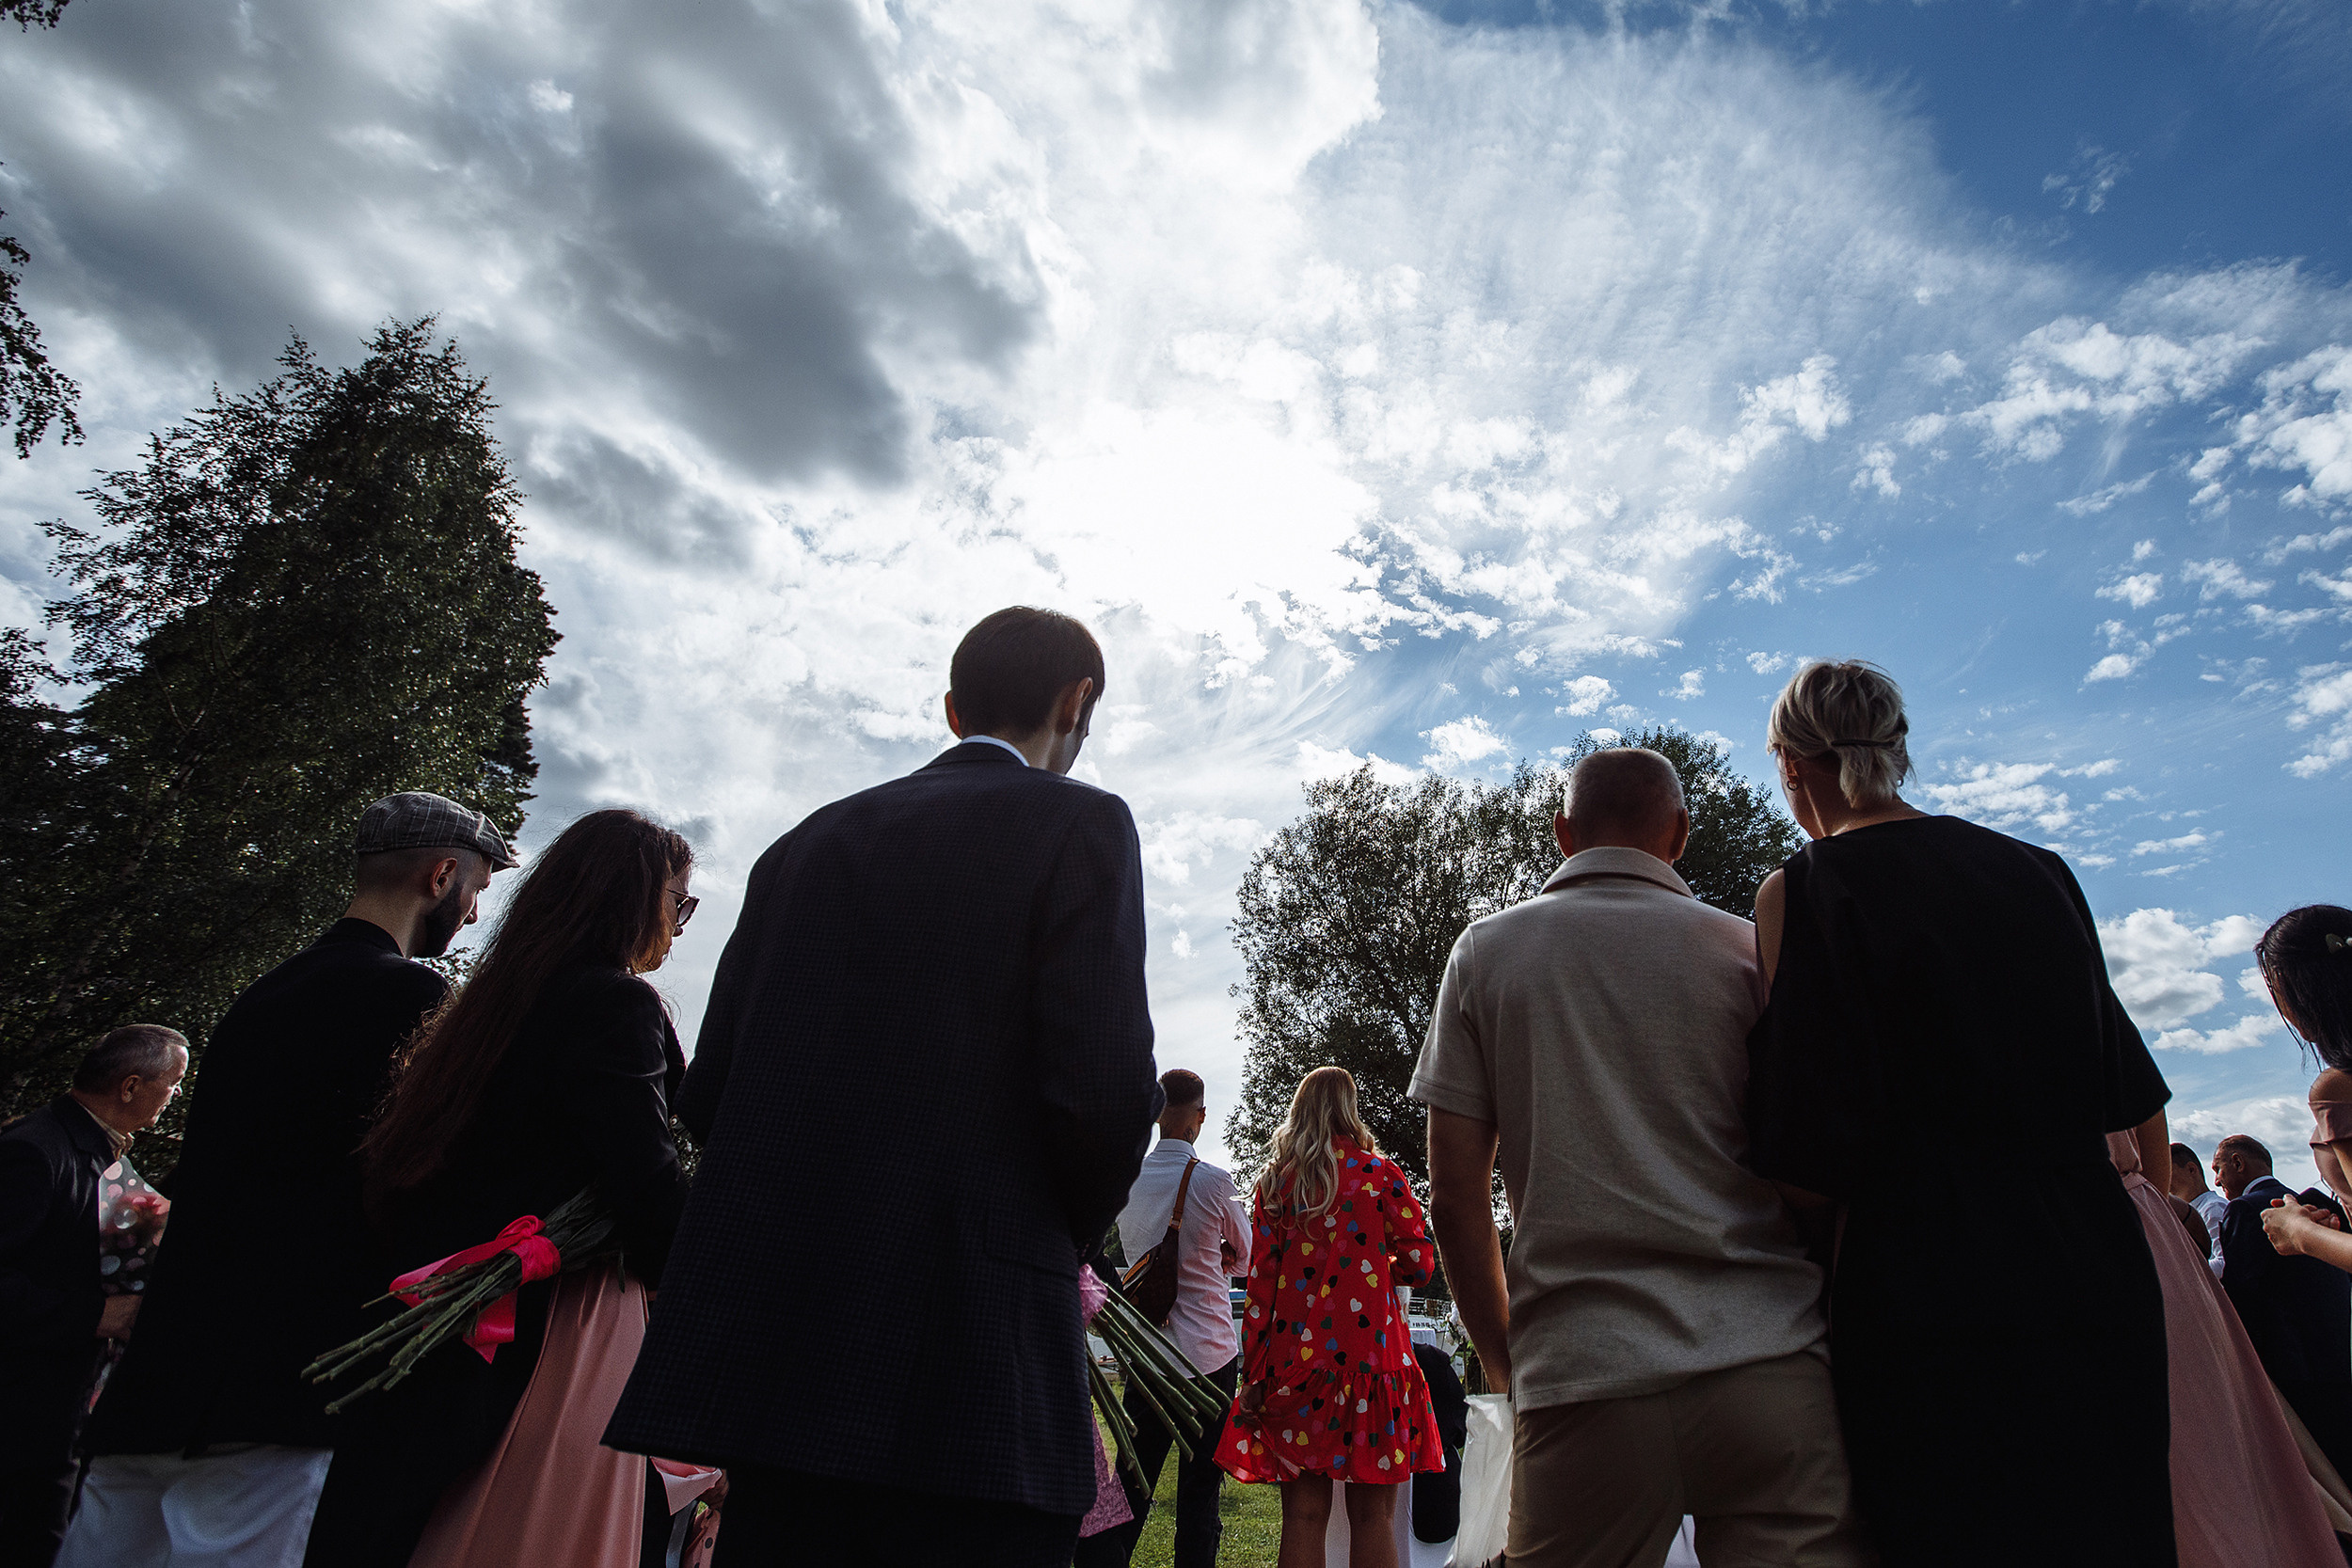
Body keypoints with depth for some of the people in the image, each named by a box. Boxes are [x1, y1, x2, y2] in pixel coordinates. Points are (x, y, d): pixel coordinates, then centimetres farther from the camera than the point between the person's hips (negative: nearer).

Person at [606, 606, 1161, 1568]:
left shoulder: (809, 842, 12)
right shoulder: (1079, 823, -4)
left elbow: (707, 1094, 9)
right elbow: (1105, 1087, -15)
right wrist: (1073, 1234, 4)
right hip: (970, 1347, -5)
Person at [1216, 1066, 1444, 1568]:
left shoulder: (1275, 1181, 6)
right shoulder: (1380, 1174, 0)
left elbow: (1260, 1282, 3)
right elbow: (1420, 1264, 0)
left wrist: (1253, 1372, 5)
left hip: (1295, 1356, 2)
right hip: (1369, 1352, -2)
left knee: (1303, 1515, 6)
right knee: (1371, 1516, 4)